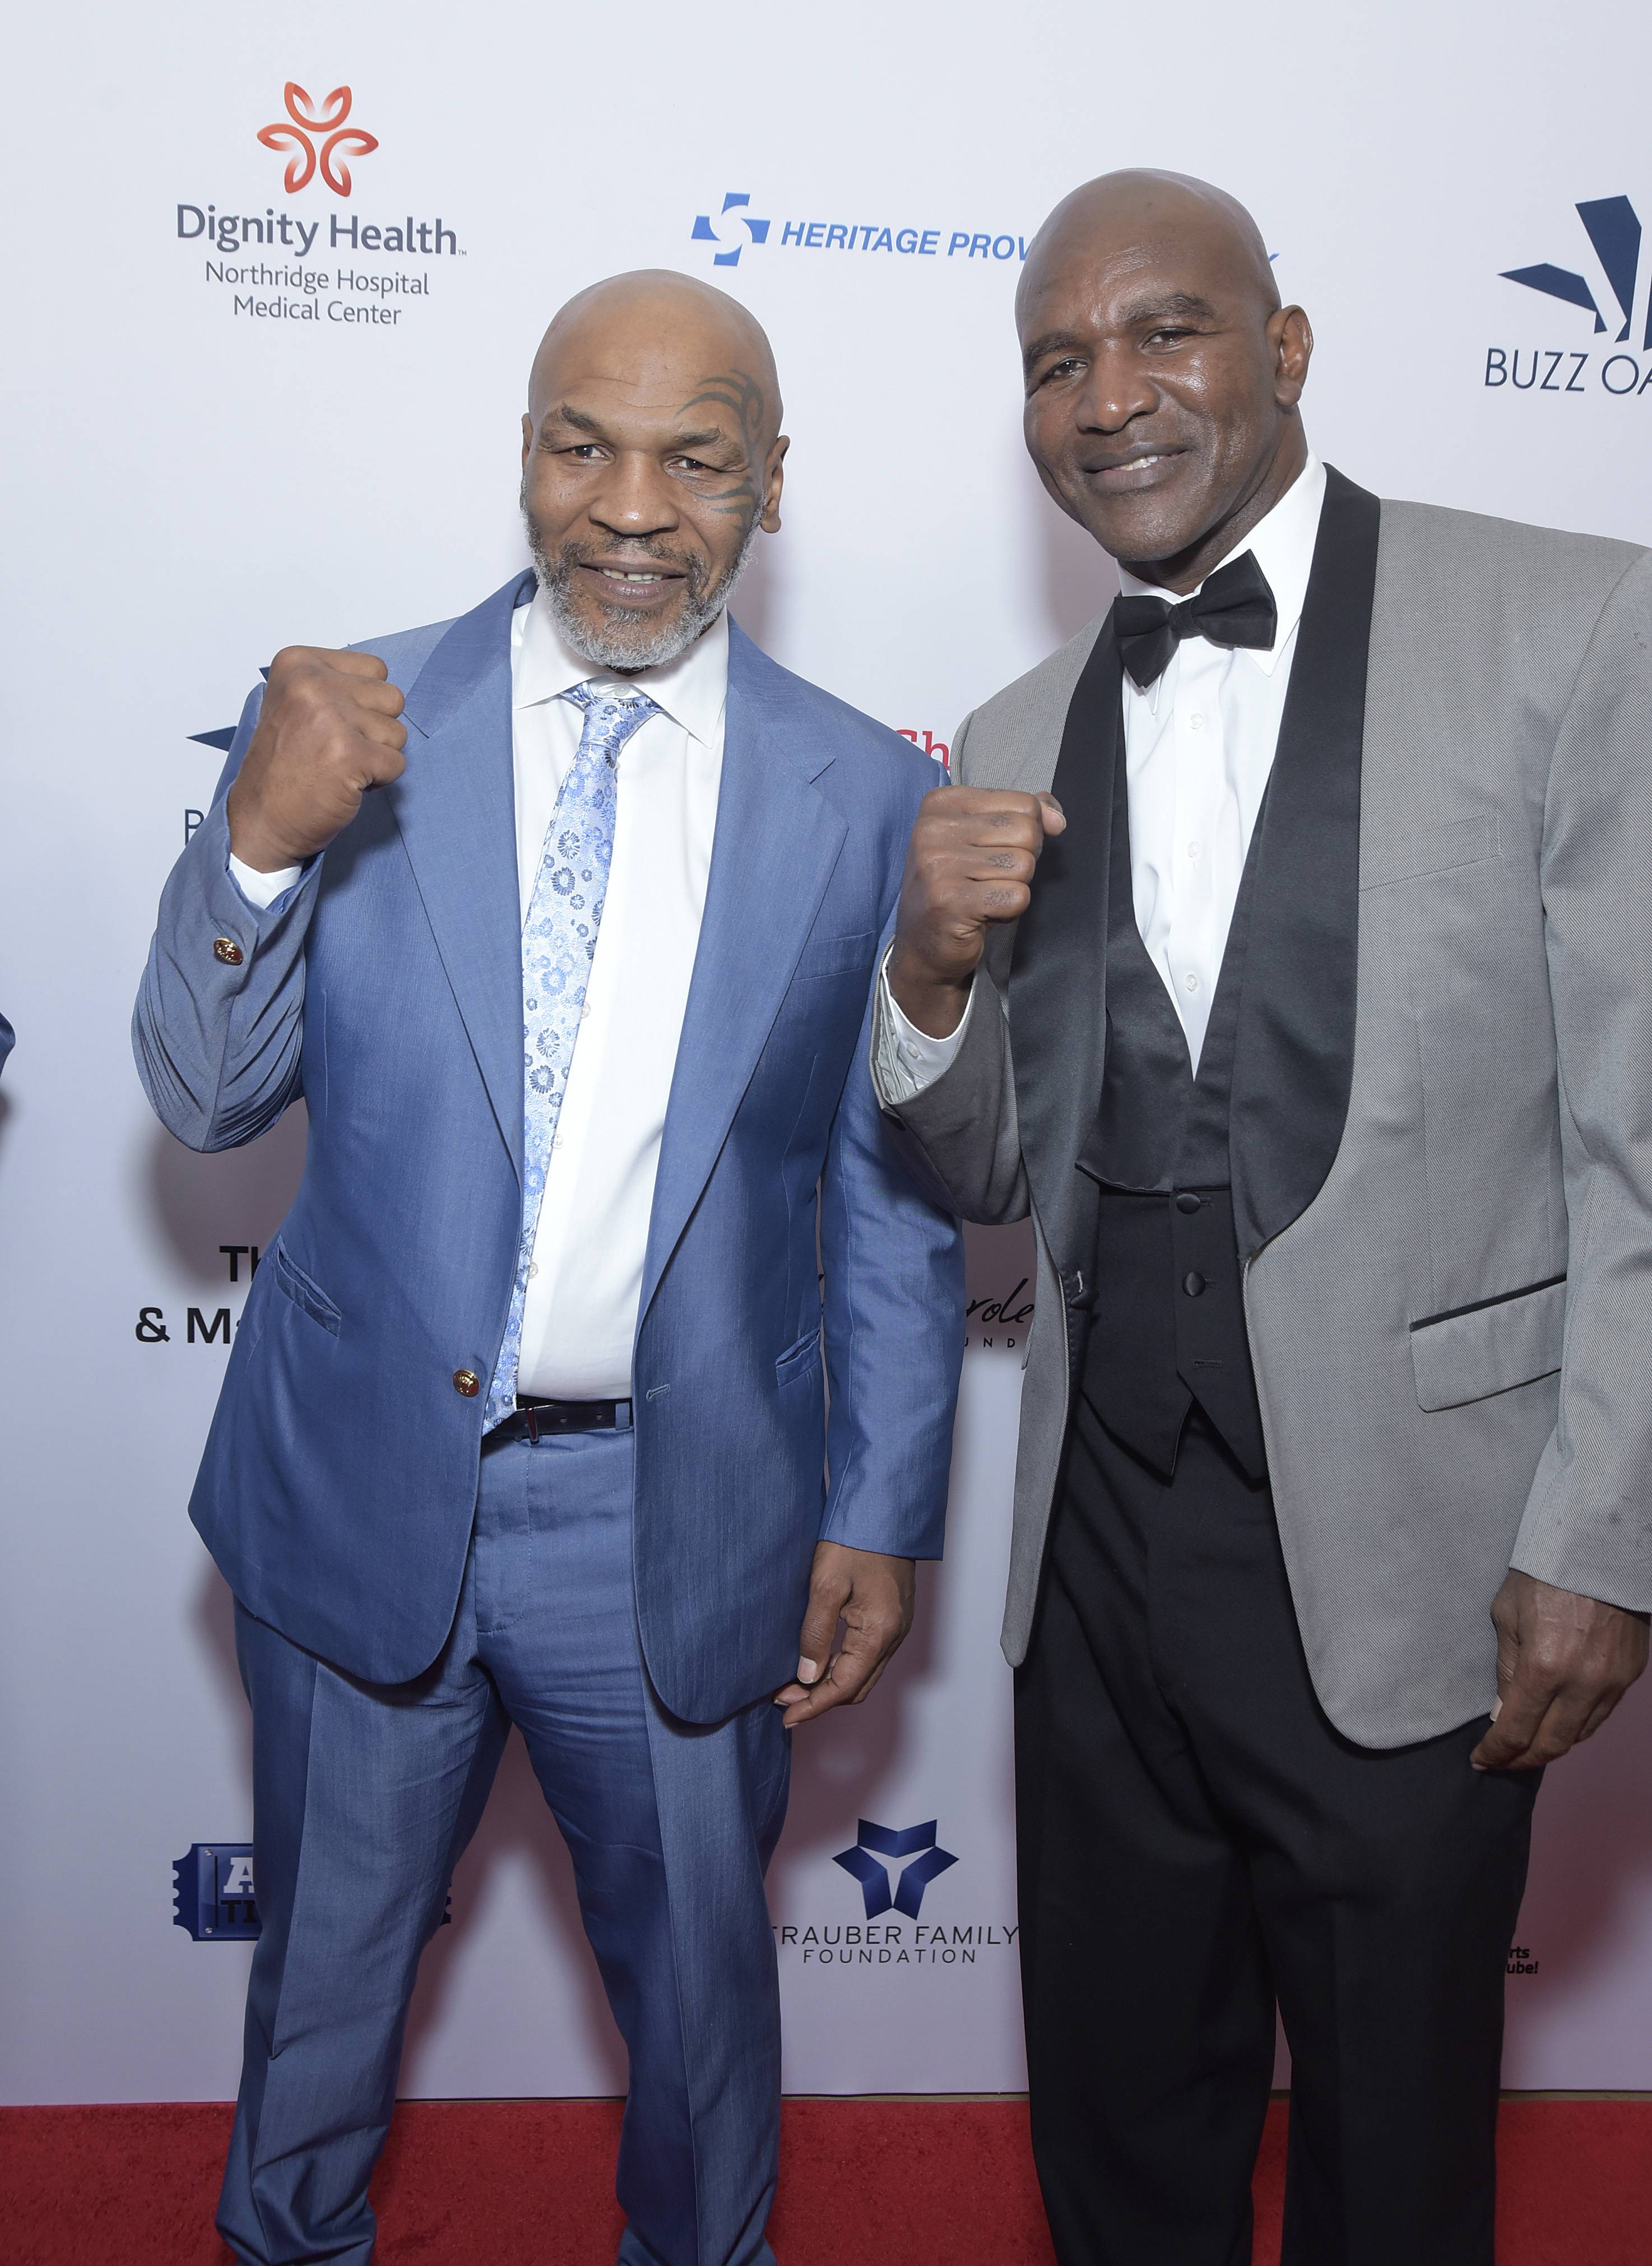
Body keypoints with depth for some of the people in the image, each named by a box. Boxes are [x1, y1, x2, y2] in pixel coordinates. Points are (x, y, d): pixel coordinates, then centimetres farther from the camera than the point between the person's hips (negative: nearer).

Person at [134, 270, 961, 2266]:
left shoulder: (867, 796, -4)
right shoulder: (351, 725, -4)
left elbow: (893, 1197, 1)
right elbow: (206, 1099, -5)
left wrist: (883, 1516, 1)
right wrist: (257, 841, -22)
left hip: (684, 1518, 0)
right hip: (363, 1487, 1)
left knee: (699, 1986, 21)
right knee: (322, 1972, 22)